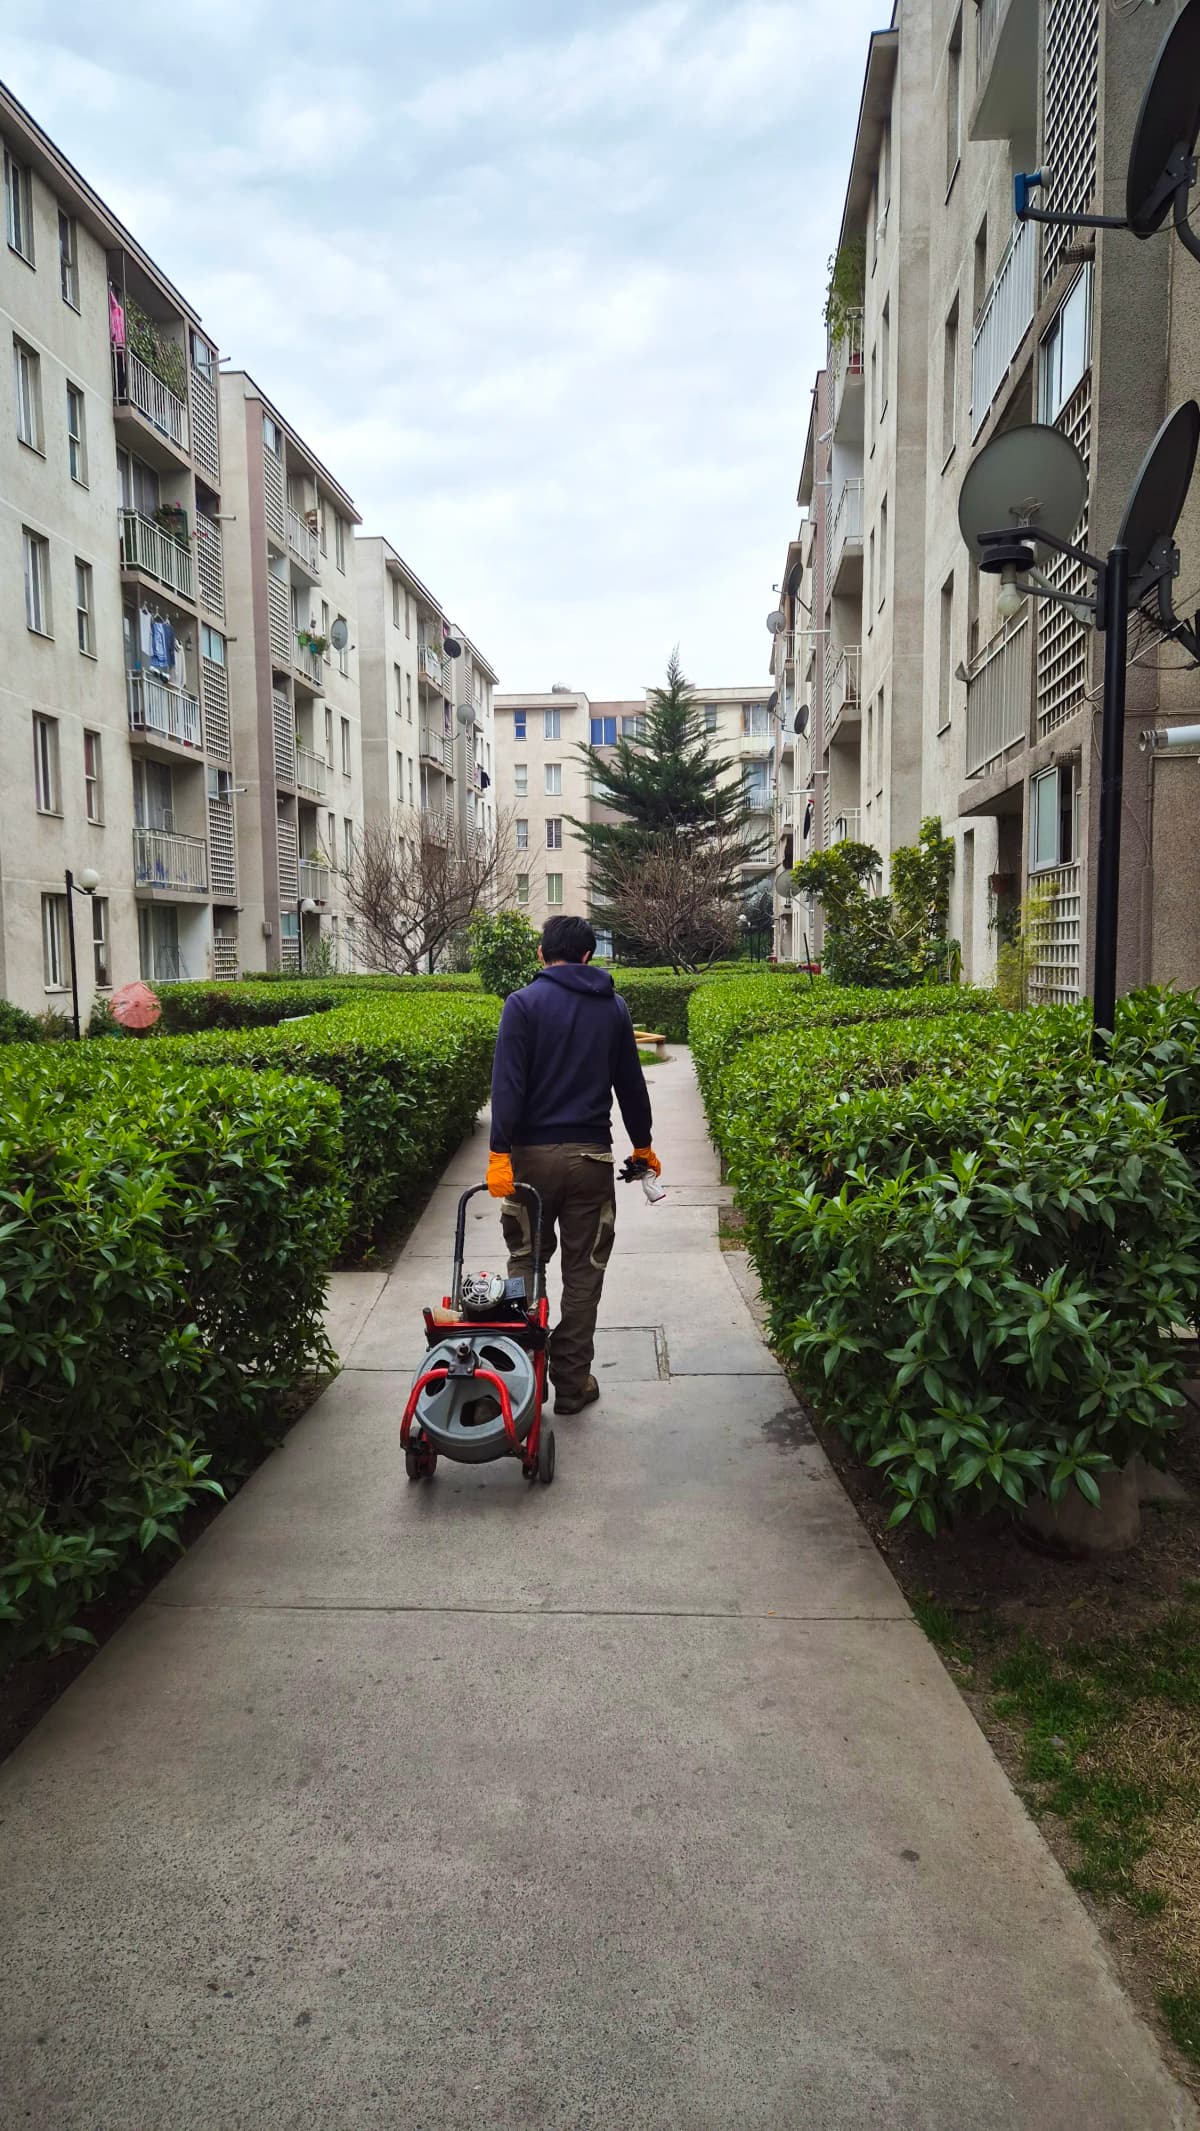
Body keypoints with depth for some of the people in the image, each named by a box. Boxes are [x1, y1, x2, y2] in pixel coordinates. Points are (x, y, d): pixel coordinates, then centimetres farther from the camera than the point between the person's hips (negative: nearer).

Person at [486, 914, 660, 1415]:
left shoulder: (524, 1003, -4)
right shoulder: (614, 1007, 7)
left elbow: (508, 1083, -13)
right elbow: (631, 1084, 13)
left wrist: (499, 1153, -16)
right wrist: (642, 1145, 25)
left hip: (533, 1153, -2)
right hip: (591, 1156, 2)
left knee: (525, 1260, 13)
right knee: (583, 1270, 8)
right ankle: (571, 1383, 13)